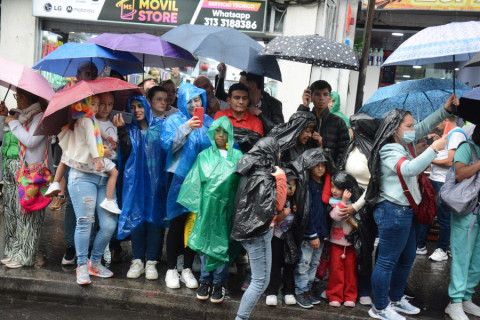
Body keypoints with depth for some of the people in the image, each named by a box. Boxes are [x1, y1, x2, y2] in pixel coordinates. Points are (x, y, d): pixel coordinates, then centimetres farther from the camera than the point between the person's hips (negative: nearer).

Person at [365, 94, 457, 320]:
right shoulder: (389, 150, -19)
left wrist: (446, 110, 10)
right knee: (387, 262, -1)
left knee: (407, 258, 21)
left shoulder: (404, 143, 10)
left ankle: (396, 300, 36)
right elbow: (409, 169, -34)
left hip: (404, 211, 11)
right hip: (393, 212, -11)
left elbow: (424, 127, 20)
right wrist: (434, 148, -33)